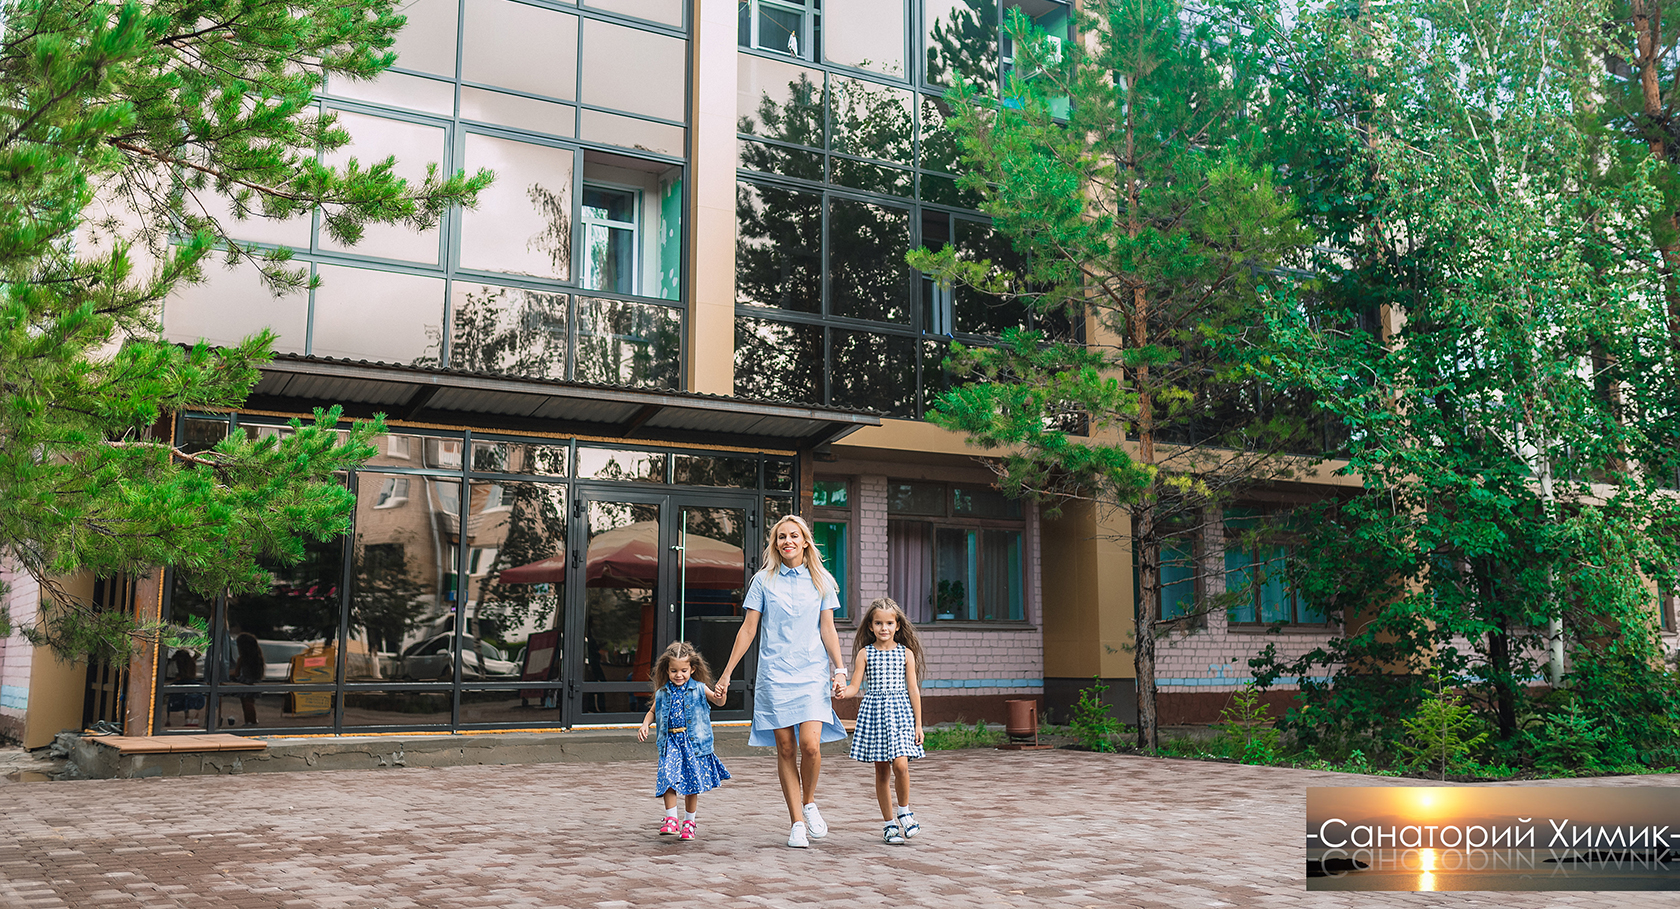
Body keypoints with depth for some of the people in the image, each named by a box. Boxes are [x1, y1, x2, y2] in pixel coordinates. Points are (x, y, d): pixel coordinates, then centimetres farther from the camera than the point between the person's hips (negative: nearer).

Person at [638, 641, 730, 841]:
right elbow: (652, 712, 19)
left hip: (693, 743, -1)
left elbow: (718, 702, -4)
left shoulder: (699, 689, 0)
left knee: (692, 785, 6)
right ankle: (671, 820, -4)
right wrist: (645, 725, 1)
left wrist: (720, 696, -27)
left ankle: (689, 823, 21)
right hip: (670, 743, 1)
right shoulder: (662, 693, 6)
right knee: (668, 779, -15)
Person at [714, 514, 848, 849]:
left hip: (812, 672, 0)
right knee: (785, 749, 0)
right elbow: (748, 629, 7)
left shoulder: (821, 580, 8)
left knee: (810, 745, -14)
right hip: (775, 673, 0)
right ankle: (797, 823, 9)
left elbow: (827, 629, 7)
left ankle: (809, 803, 14)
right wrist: (726, 673, 5)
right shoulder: (764, 580, 6)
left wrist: (839, 670, -3)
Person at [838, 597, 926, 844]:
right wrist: (843, 692, -23)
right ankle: (889, 823, 16)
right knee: (881, 771, 5)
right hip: (873, 712, 1)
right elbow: (854, 687, 1)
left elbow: (913, 689, 5)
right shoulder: (865, 653, 5)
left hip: (900, 712, -1)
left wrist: (918, 724, 3)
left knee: (900, 764, -16)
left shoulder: (906, 653, 5)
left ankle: (903, 810, 9)